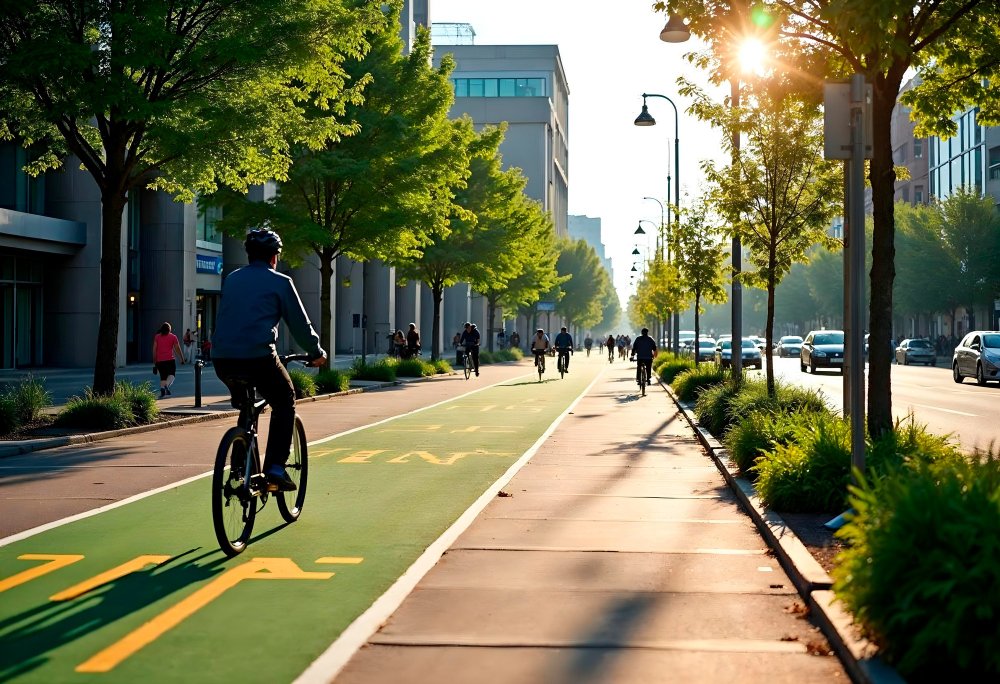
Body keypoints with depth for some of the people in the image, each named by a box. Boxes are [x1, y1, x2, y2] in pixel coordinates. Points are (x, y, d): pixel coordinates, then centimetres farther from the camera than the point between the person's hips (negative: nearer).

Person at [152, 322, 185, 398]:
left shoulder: (157, 337, 10)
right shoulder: (173, 337, 6)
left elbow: (154, 350, 6)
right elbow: (178, 349, 4)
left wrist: (154, 361, 9)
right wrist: (182, 359, 13)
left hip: (159, 360, 3)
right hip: (170, 360, -3)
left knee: (162, 376, 10)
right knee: (171, 374, 1)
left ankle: (162, 390, -8)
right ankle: (167, 385, -27)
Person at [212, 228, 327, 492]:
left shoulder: (231, 279, 19)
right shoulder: (279, 282, 4)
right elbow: (299, 323, 7)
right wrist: (316, 352, 23)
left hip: (223, 359, 5)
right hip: (258, 357, -5)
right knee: (284, 403, 16)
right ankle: (275, 469, 3)